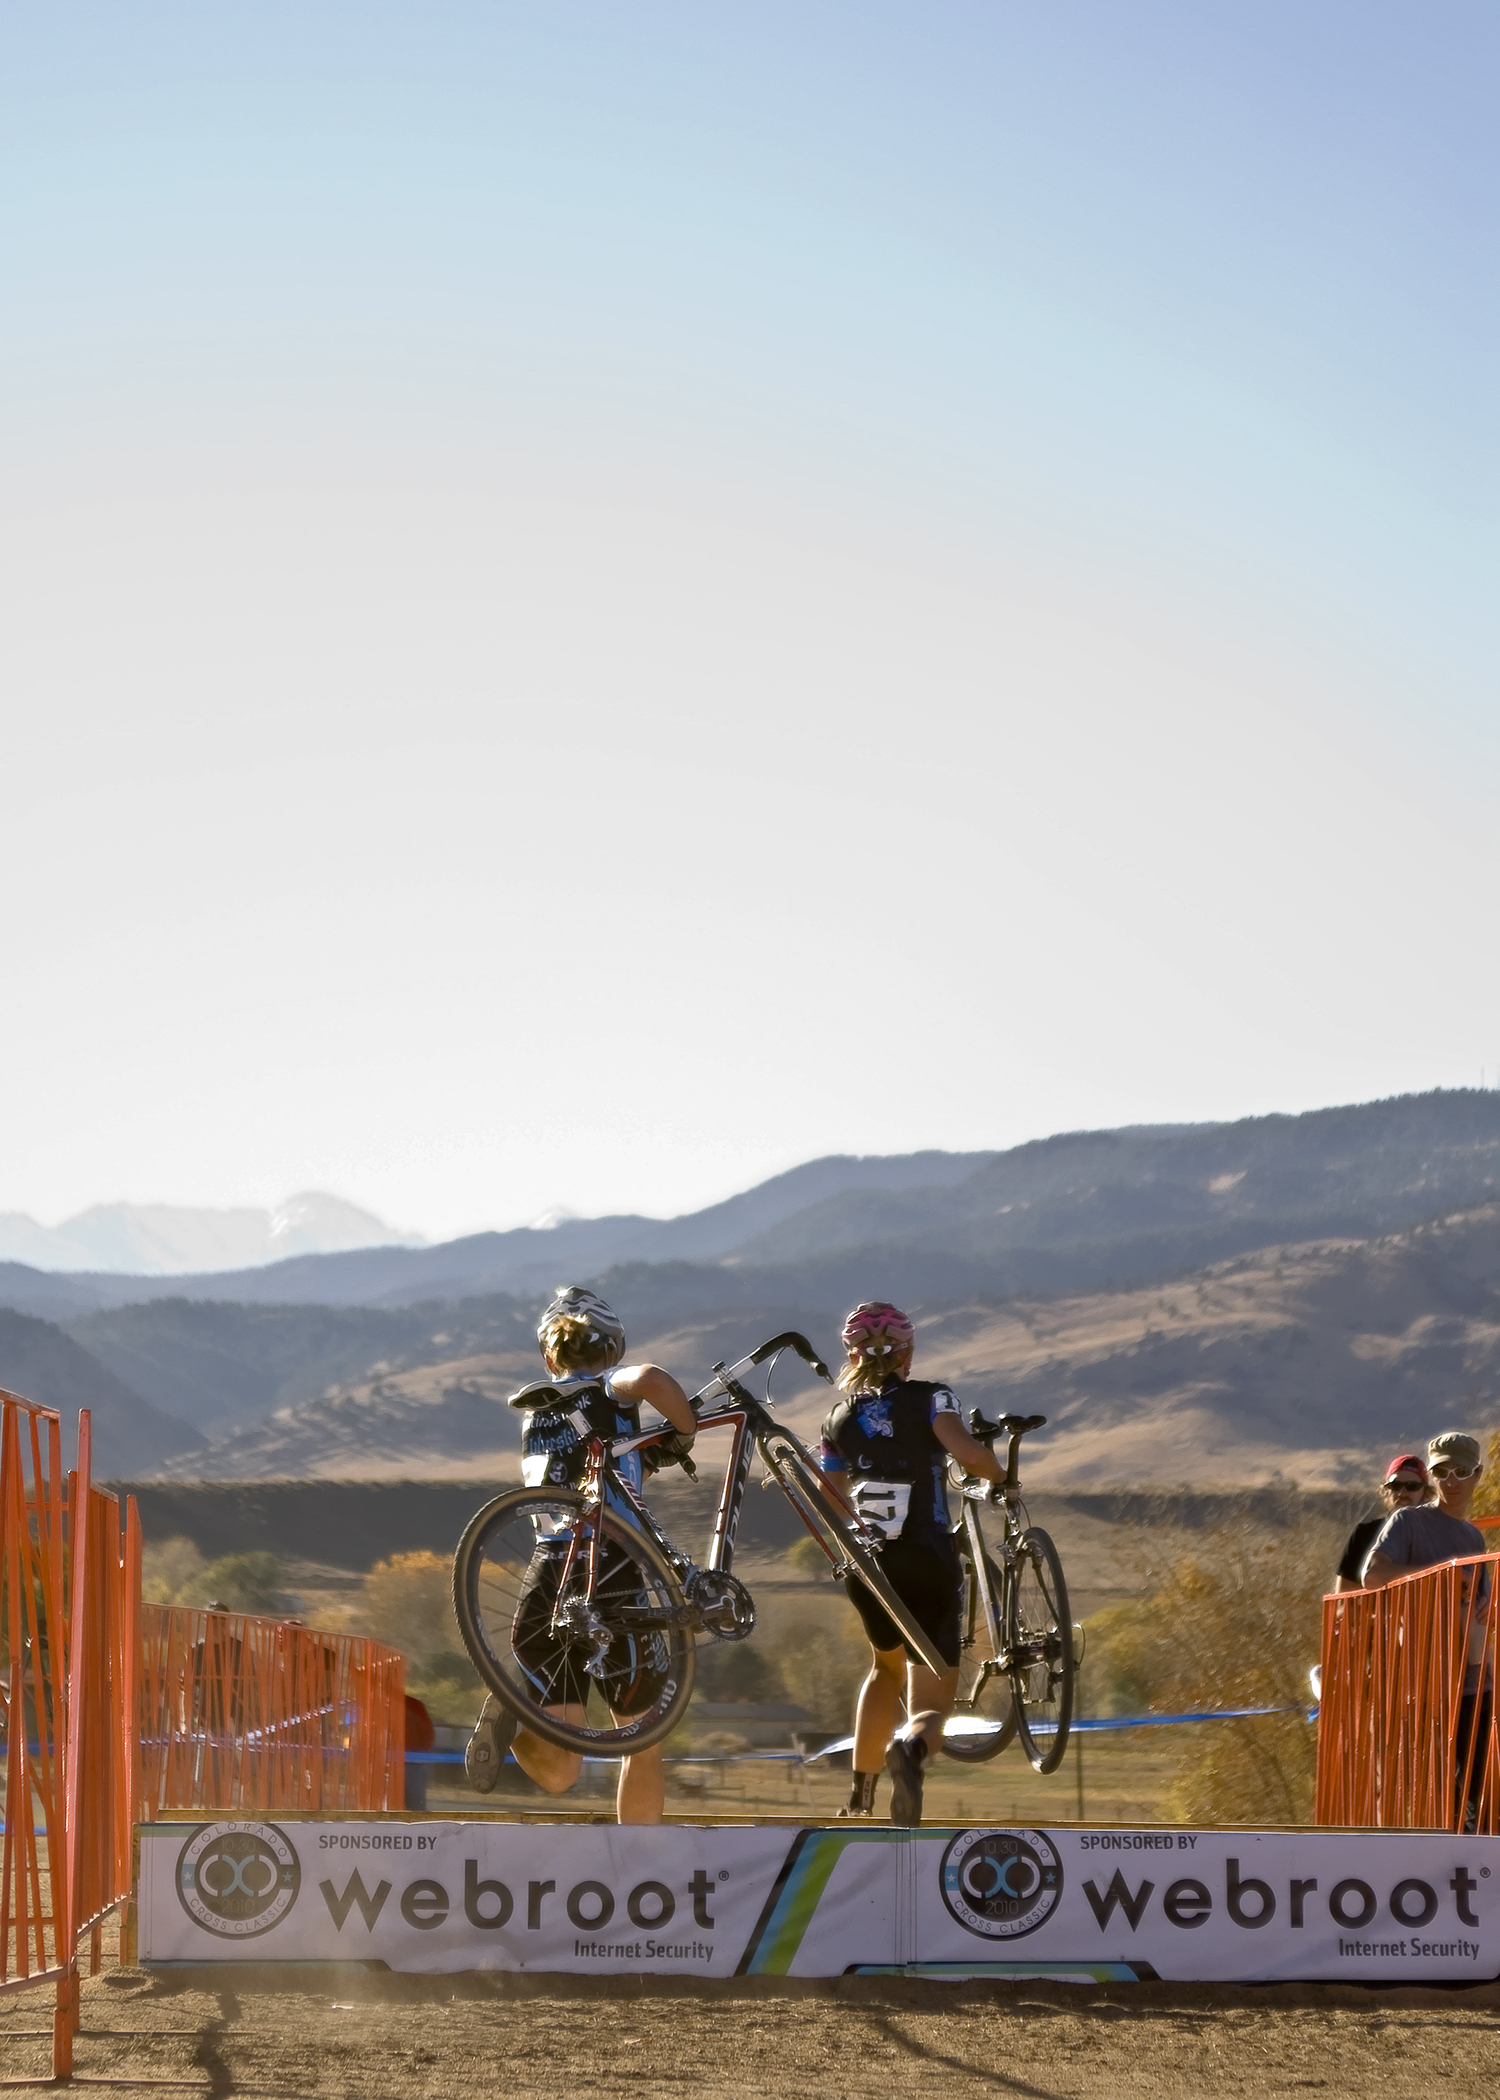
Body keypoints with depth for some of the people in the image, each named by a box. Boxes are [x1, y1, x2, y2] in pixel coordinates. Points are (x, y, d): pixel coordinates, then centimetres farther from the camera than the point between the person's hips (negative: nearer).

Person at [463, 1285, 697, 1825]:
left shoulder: (533, 1411, 19)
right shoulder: (610, 1389, 1)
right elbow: (651, 1378, -22)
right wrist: (686, 1430, -7)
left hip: (548, 1582, 4)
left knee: (558, 1772, 0)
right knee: (643, 1742, 15)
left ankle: (509, 1720, -26)